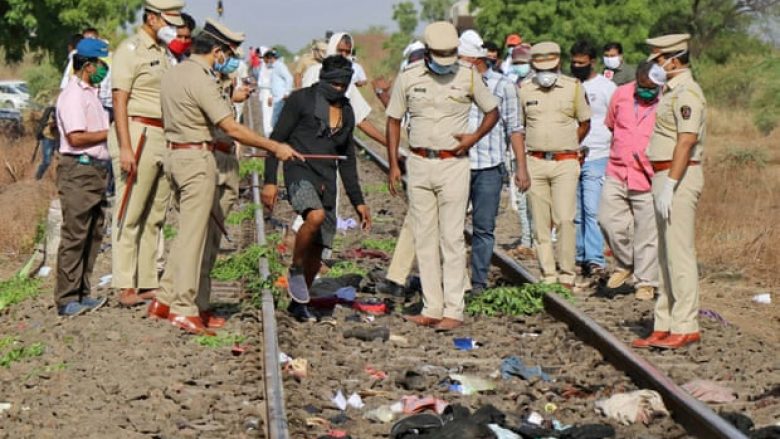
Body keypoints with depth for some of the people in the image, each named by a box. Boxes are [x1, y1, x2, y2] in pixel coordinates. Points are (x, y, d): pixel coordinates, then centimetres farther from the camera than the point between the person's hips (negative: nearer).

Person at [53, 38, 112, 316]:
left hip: (96, 170, 10)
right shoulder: (73, 95, -11)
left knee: (93, 235, 11)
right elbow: (77, 137, -19)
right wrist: (111, 133, -11)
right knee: (74, 236, -7)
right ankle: (66, 299, -4)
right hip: (78, 171, -10)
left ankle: (82, 294, 18)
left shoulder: (90, 93, 19)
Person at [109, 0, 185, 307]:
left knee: (155, 217, 9)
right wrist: (125, 147, -19)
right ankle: (126, 287, -3)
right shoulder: (130, 50, -6)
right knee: (130, 216, -5)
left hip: (165, 139, 8)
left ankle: (148, 284, 14)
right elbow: (119, 100, -12)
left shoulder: (164, 53, 19)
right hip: (137, 135, -8)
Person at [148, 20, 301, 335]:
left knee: (188, 232, 15)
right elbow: (232, 129, -19)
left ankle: (165, 300, 15)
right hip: (197, 158, -9)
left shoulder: (173, 73, 13)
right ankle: (184, 309, -5)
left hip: (174, 154, 9)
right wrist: (275, 148, -14)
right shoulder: (201, 79, -16)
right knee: (193, 234, -6)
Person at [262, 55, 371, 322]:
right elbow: (277, 139, -3)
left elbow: (347, 160, 22)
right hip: (300, 172, -6)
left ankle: (298, 303, 23)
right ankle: (295, 271, -11)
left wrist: (358, 201, 19)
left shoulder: (346, 112, 15)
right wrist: (269, 181, -12)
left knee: (318, 249, 4)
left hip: (327, 180, 6)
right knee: (316, 216, -35)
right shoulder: (301, 100, -1)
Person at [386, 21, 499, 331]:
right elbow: (394, 120, 10)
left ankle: (453, 310, -4)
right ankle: (432, 308, 11)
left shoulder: (469, 77, -1)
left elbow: (492, 111, 11)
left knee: (452, 238, -6)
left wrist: (474, 137, -6)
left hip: (453, 164, -2)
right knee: (424, 238, 5)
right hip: (419, 164, 2)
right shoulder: (408, 78, 2)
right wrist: (393, 164, 5)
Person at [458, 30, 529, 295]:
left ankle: (478, 281, 9)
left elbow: (514, 129, 4)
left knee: (484, 228, 2)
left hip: (489, 168, -2)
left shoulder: (502, 86, 3)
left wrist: (521, 167, 0)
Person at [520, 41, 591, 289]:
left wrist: (566, 147, 10)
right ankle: (548, 276, 9)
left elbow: (585, 123, 13)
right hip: (535, 163, 2)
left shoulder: (574, 87, 3)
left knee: (564, 219, -10)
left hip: (565, 163, -2)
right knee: (541, 222, 3)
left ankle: (566, 275, -2)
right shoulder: (524, 90, 6)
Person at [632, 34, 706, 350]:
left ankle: (686, 327, -6)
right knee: (666, 254, 11)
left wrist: (670, 185, -26)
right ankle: (665, 325, 16)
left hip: (679, 177, -11)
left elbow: (686, 142, -22)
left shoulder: (687, 93, -14)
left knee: (679, 253, -9)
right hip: (665, 177, 11)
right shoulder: (672, 92, 18)